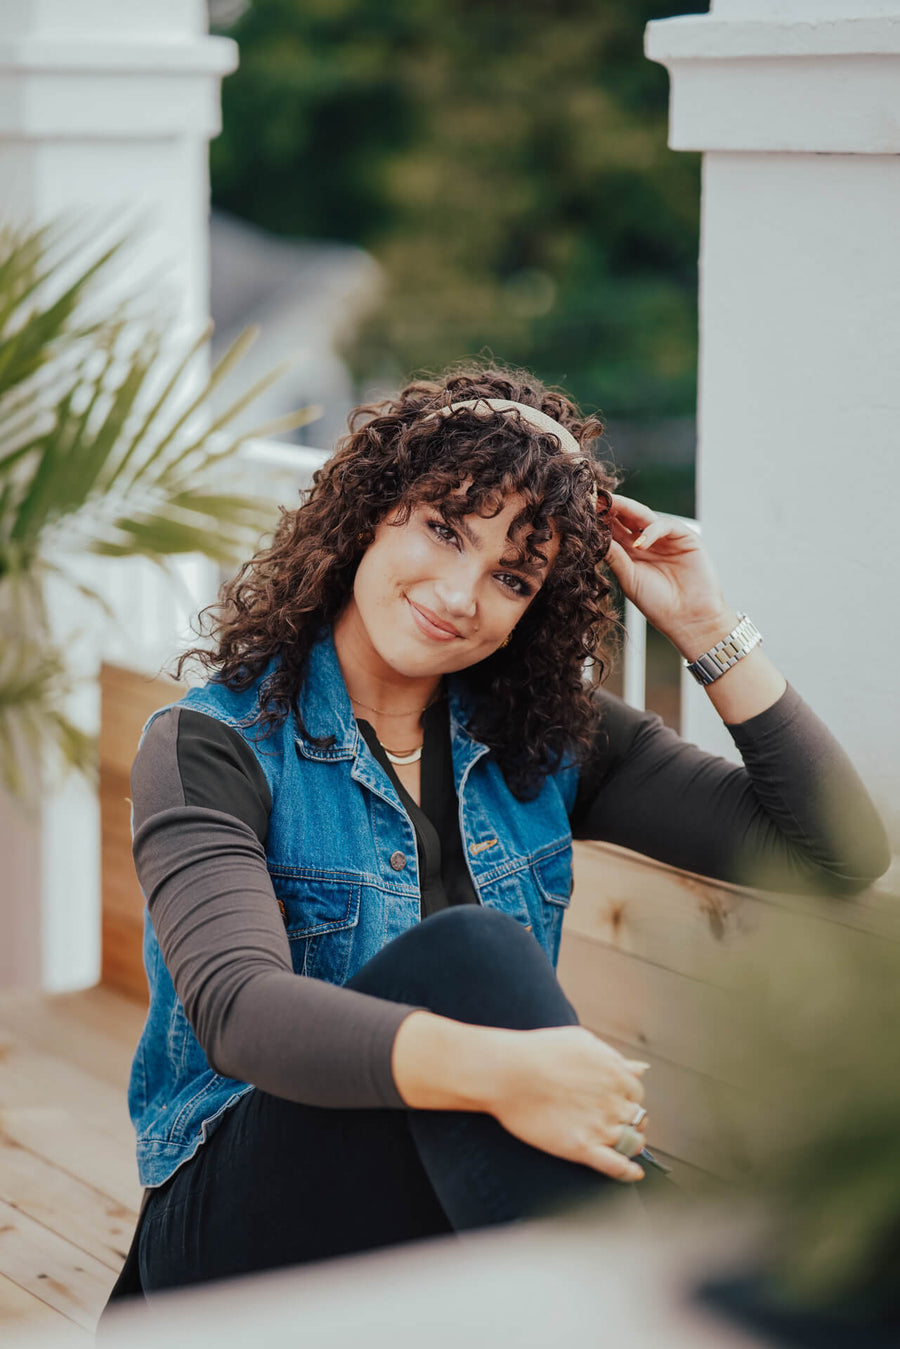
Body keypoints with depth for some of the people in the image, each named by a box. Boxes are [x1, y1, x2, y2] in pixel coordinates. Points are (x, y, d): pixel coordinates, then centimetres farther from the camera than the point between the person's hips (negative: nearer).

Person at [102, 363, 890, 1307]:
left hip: (460, 1203, 3)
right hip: (239, 1226, -3)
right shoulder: (210, 748, -6)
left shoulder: (549, 740, 8)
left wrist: (705, 625, -1)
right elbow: (237, 1009, -25)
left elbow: (838, 853, 5)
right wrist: (490, 1067, -41)